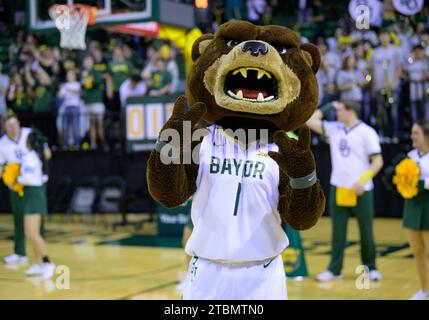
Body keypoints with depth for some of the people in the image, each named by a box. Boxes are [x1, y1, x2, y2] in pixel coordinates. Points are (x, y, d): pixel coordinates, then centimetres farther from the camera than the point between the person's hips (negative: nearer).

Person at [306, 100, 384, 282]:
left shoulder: (367, 132, -8)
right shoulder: (333, 128, 7)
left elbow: (378, 161, -9)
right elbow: (310, 121, 6)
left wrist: (363, 180, -19)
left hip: (361, 190, -4)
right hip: (338, 189, 4)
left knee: (366, 232, 8)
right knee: (338, 232, 7)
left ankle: (370, 268, 21)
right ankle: (335, 270, 12)